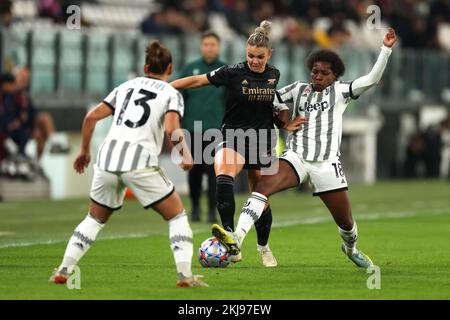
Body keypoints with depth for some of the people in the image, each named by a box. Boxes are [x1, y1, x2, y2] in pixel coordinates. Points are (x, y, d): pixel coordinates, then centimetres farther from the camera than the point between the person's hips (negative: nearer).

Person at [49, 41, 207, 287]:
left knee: (95, 219, 23)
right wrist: (186, 154, 2)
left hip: (107, 158, 4)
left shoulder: (127, 86, 20)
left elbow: (92, 116, 14)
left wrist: (85, 151, 24)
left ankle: (63, 270, 13)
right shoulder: (172, 94, 7)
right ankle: (185, 274, -3)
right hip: (140, 163, -4)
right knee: (177, 215, 9)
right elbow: (171, 129, -12)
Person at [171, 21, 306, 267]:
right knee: (223, 176, -33)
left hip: (262, 141, 3)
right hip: (233, 137, -3)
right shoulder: (233, 72, -9)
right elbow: (197, 80, -5)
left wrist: (286, 122, 3)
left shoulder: (274, 75, 3)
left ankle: (263, 246, 35)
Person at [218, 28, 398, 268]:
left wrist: (386, 49, -9)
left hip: (327, 163, -1)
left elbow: (372, 79, -3)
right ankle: (237, 238, -43)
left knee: (346, 222, 7)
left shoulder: (340, 91, 7)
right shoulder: (299, 89, 14)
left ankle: (351, 248, 44)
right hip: (296, 156, 1)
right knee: (263, 186, -30)